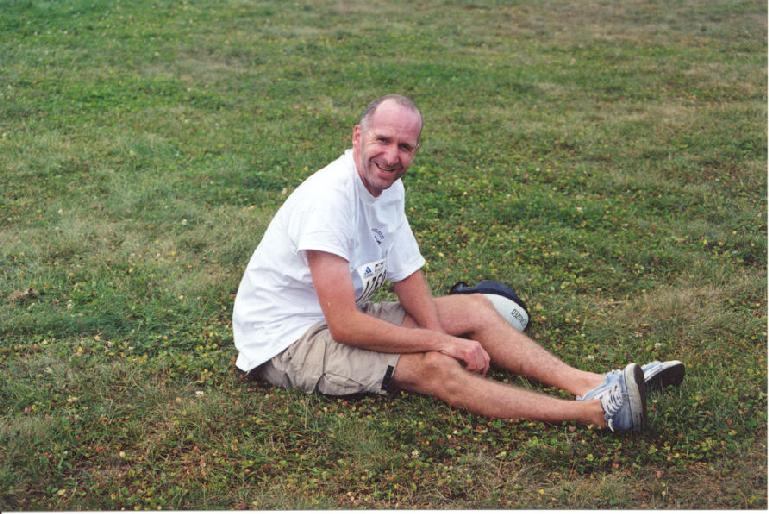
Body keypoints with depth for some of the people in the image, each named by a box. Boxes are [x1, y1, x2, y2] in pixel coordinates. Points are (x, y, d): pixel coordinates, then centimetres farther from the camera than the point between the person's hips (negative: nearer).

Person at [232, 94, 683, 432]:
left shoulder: (390, 188, 0)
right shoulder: (330, 197, -28)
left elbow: (409, 277, 6)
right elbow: (345, 326, -31)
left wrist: (442, 337, -13)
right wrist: (441, 341, -23)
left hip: (345, 314, 9)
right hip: (286, 337, -9)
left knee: (474, 308, 0)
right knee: (433, 367, -27)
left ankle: (588, 383, -13)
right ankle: (596, 411, -33)